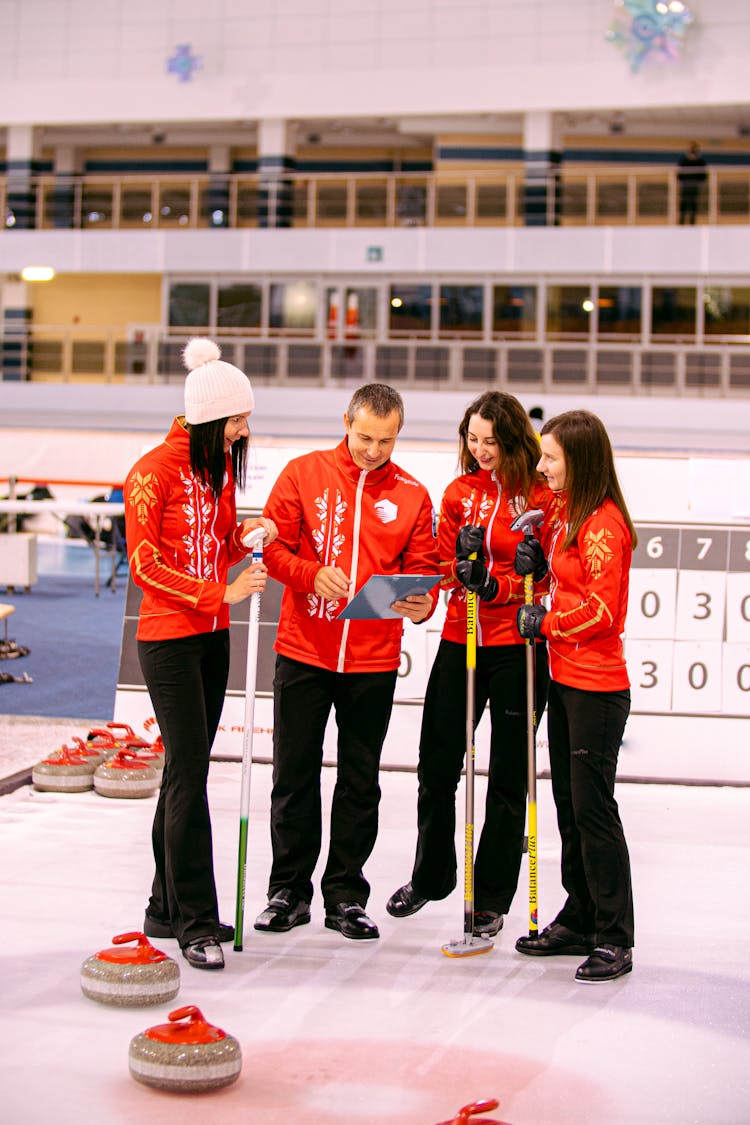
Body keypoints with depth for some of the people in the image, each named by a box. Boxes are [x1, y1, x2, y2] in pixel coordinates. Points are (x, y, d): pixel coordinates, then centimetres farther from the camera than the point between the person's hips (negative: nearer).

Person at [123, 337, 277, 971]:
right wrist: (222, 593, -20)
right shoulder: (156, 470, -12)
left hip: (213, 635, 8)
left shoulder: (223, 466, 11)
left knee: (187, 770, 11)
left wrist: (244, 537, -3)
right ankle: (196, 923, -4)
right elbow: (145, 564, -15)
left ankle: (167, 908, 20)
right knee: (189, 772, -8)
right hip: (169, 638, -8)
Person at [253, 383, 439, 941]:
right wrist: (312, 575, -19)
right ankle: (289, 890, 20)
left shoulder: (412, 495, 4)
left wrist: (420, 603, -18)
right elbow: (273, 546, -1)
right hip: (304, 652, -1)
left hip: (374, 661, 1)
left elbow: (422, 569, 4)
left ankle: (346, 894, 20)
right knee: (295, 775, 6)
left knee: (360, 781, 8)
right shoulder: (304, 473, 1)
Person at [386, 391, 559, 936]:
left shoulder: (542, 496, -5)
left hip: (517, 646, -4)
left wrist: (495, 584, -22)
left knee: (508, 776, 6)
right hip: (461, 639, 4)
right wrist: (462, 568, -14)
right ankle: (430, 876, 31)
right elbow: (445, 564, 8)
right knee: (437, 763, 9)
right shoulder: (459, 492, 8)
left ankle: (492, 897, 19)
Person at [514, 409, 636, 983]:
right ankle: (579, 922, 24)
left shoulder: (604, 523, -16)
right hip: (565, 679, 10)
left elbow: (602, 610, -20)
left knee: (594, 806, -5)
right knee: (569, 804, 14)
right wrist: (535, 563, 2)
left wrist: (546, 623, -9)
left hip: (597, 687, -10)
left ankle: (615, 940, 3)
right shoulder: (568, 515, 13)